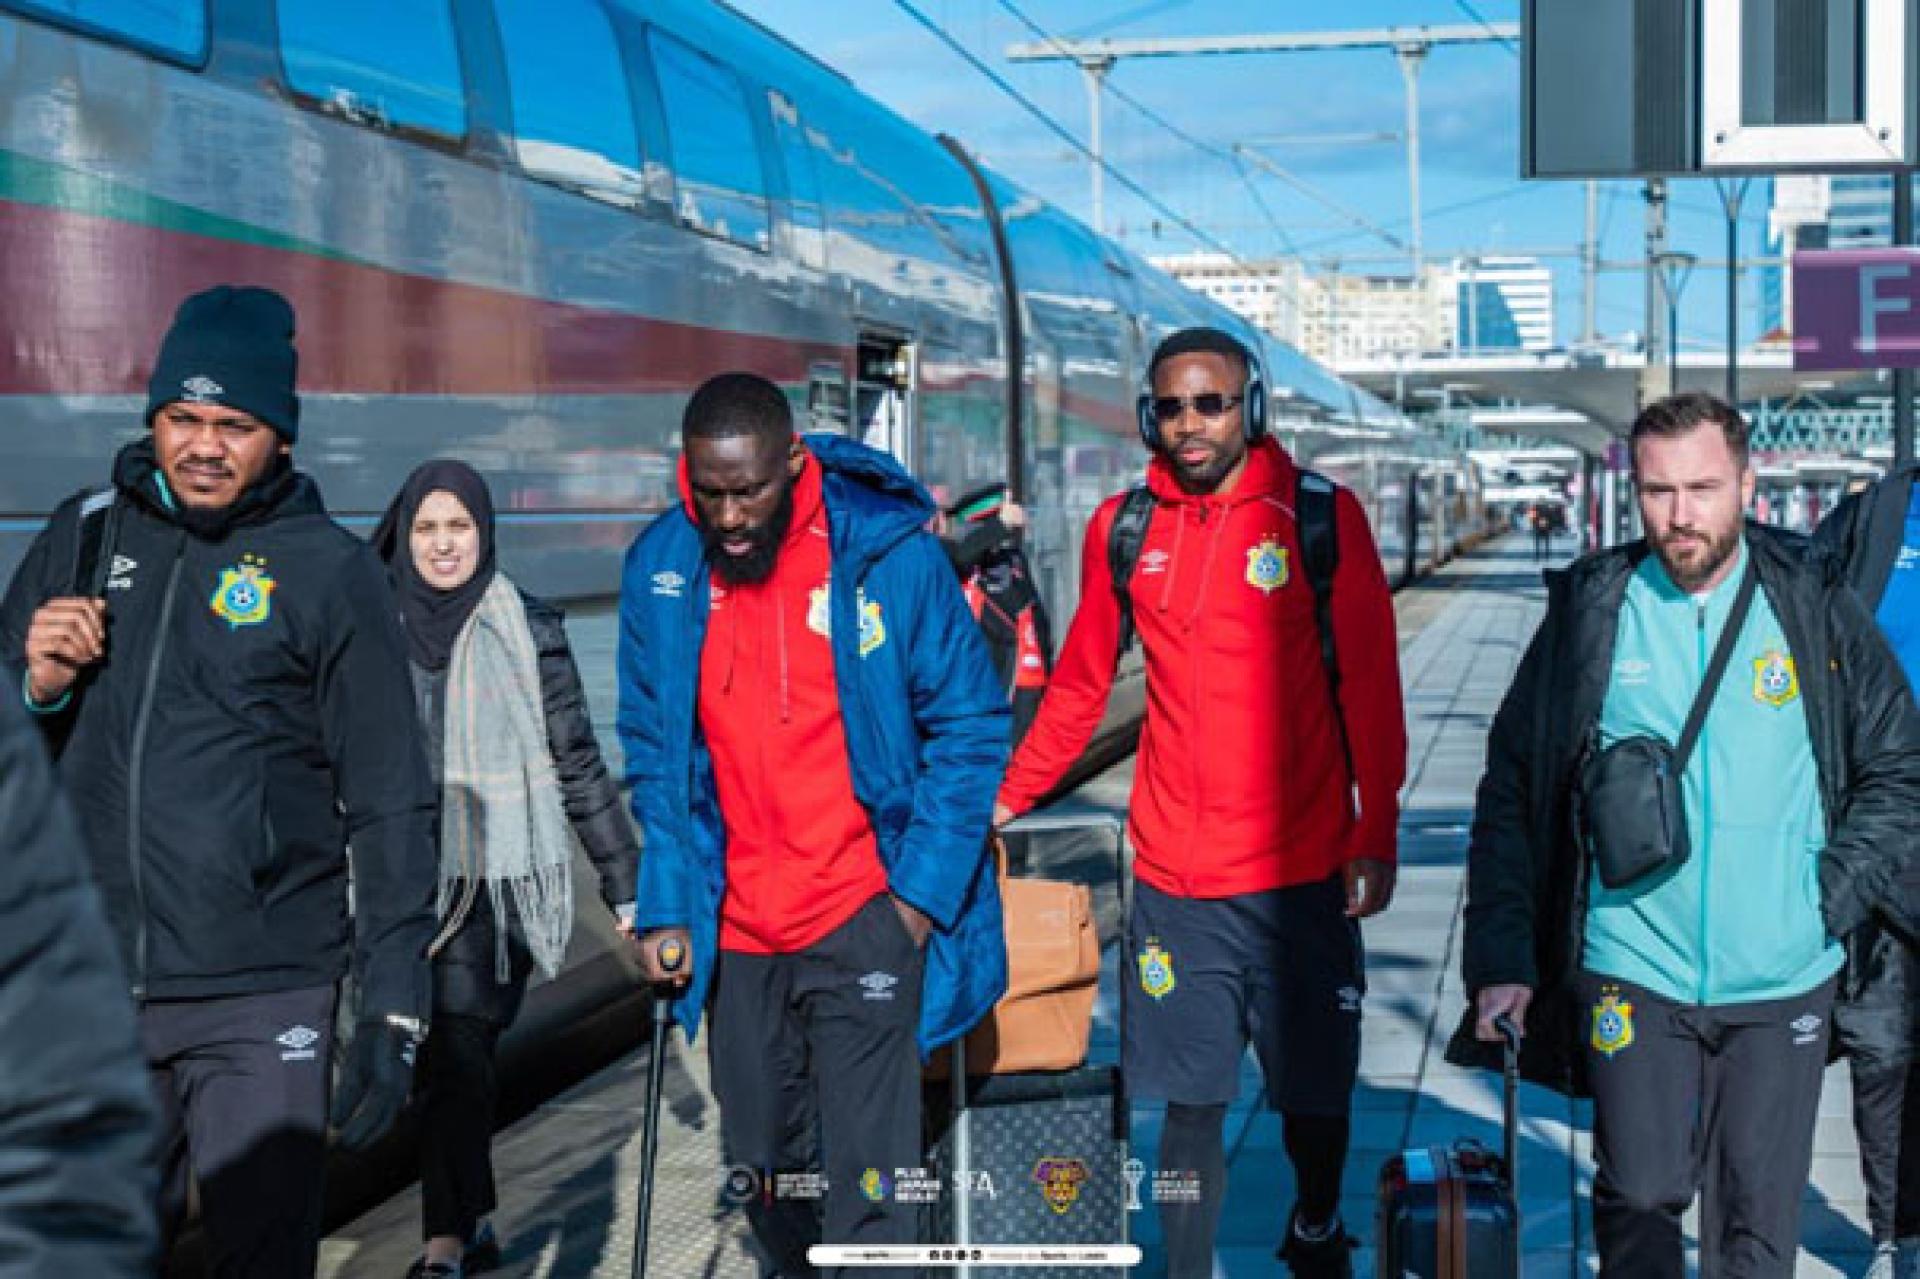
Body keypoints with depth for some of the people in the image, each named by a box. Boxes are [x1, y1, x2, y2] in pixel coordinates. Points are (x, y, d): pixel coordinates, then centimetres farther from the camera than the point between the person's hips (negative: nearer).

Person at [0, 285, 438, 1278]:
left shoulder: (328, 569, -1)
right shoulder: (83, 536, 8)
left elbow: (388, 805, -1)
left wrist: (393, 1010, -6)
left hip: (262, 1003, -3)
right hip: (84, 990, 3)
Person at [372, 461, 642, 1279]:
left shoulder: (529, 630, -1)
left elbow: (577, 763, 2)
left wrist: (626, 880, 2)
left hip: (498, 882, -3)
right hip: (405, 882, 3)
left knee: (455, 1055, -12)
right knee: (448, 1059, 8)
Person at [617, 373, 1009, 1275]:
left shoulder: (891, 552, -10)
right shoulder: (660, 570, 0)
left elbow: (970, 727, -4)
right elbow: (652, 754, 8)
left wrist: (924, 888, -10)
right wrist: (664, 905, -1)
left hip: (865, 919, -4)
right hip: (735, 931, 4)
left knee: (870, 1184, -6)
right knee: (763, 1171, 15)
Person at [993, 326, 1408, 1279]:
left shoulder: (1322, 518, -2)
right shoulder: (1124, 527, 5)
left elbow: (1370, 689, -1)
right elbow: (1079, 686, 14)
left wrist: (1375, 835, -4)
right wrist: (1008, 798, 13)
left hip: (1301, 873, -1)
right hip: (1174, 878, 1)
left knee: (1316, 1091, 11)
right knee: (1191, 1101, 4)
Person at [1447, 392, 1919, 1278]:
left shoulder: (1815, 607, 1)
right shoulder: (1589, 614, 0)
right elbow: (1509, 795, 4)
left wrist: (1833, 897, -3)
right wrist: (1501, 960, -2)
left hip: (1782, 983, 1)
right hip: (1631, 977, -1)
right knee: (1639, 1196, -2)